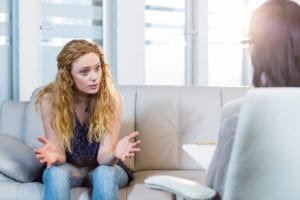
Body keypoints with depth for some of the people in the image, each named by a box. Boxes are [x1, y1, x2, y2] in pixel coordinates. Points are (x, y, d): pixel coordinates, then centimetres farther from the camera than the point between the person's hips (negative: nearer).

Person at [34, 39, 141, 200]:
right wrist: (55, 155, -43)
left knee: (105, 173, -32)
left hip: (102, 168, 0)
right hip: (68, 168, 0)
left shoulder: (111, 98, -20)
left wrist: (114, 154, -47)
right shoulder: (50, 100, -20)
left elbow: (103, 157, -22)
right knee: (56, 172, -32)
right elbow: (60, 156, -18)